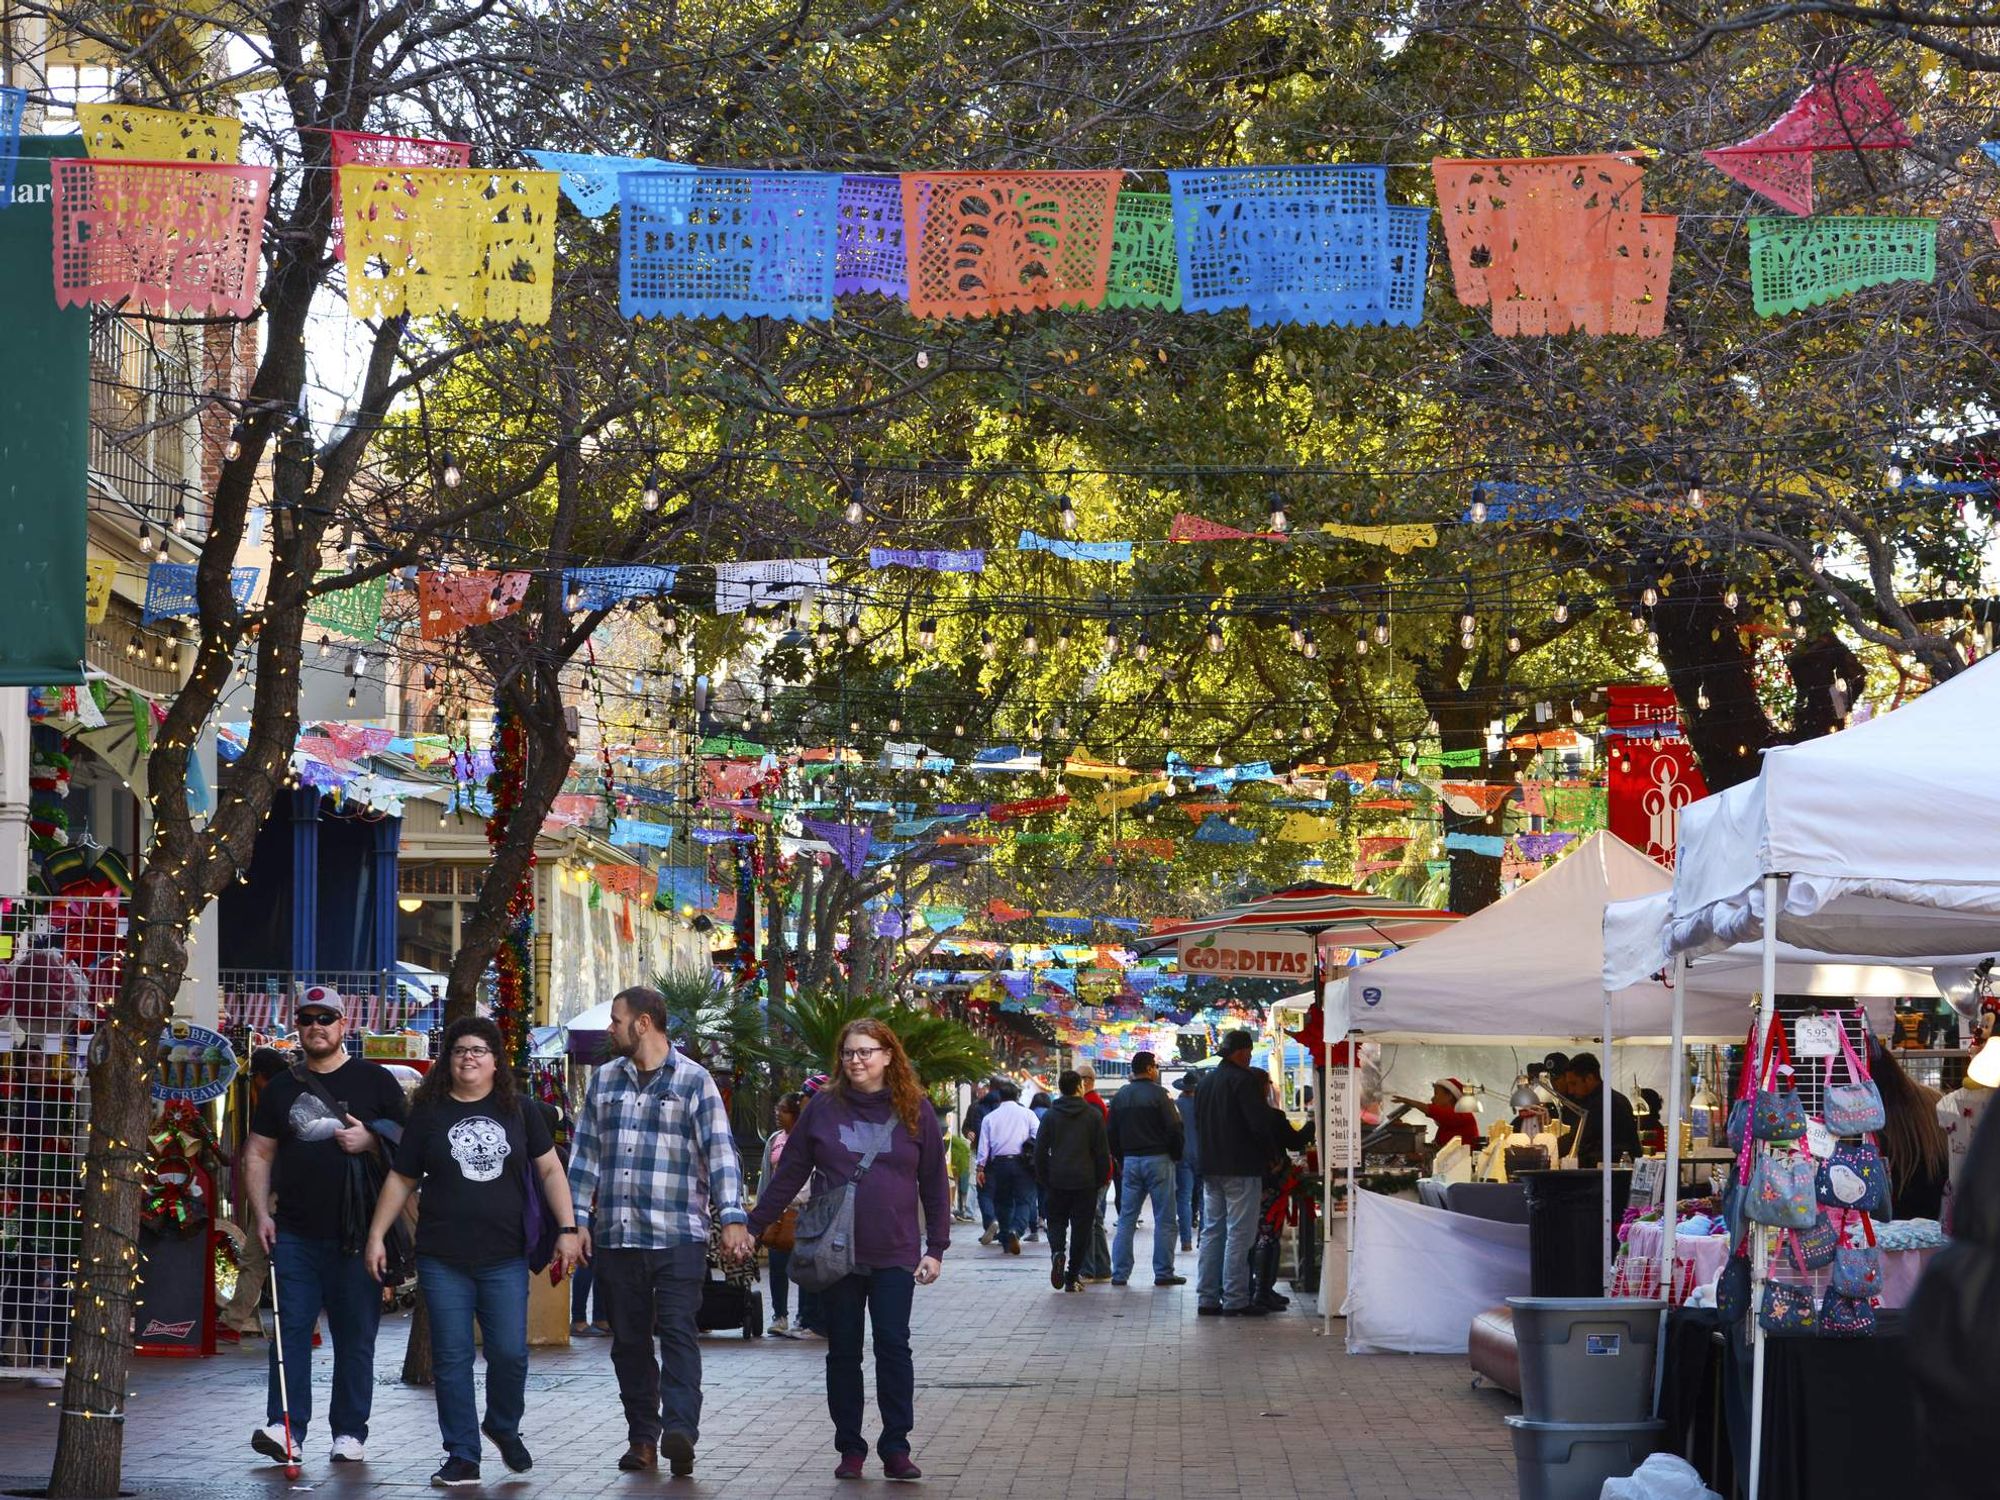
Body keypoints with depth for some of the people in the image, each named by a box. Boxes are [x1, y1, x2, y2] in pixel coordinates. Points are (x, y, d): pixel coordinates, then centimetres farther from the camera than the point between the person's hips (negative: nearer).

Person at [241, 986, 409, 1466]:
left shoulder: (375, 1081, 5)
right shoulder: (282, 1087, 14)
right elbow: (258, 1154, 15)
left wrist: (369, 1141, -14)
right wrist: (261, 1214, 4)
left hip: (356, 1233, -2)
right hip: (295, 1231, 2)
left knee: (355, 1336, 2)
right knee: (291, 1329, -5)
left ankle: (350, 1433, 8)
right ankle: (285, 1427, -7)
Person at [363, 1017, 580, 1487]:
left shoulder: (519, 1110, 7)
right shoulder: (429, 1112, 5)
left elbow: (550, 1169, 9)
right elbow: (401, 1180, 10)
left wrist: (567, 1228, 1)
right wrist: (376, 1236, 6)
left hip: (505, 1258, 0)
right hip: (443, 1259, 0)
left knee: (509, 1353, -3)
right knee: (451, 1359, 0)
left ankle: (504, 1427, 25)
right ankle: (462, 1457, 7)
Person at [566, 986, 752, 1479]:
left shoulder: (693, 1081, 0)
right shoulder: (605, 1080, 14)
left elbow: (720, 1153, -5)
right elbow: (585, 1153, 15)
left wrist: (732, 1218, -14)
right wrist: (579, 1218, 7)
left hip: (678, 1235, -5)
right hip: (616, 1235, 5)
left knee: (677, 1332, -13)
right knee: (629, 1340, 7)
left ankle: (680, 1429, -22)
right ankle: (642, 1438, 13)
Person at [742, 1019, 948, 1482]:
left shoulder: (915, 1111, 3)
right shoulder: (824, 1109, 4)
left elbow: (934, 1184, 6)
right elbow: (790, 1174, 6)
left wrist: (936, 1248, 1)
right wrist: (753, 1227, 2)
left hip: (894, 1254, -1)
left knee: (893, 1347, -6)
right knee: (843, 1352, 6)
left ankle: (896, 1448, 0)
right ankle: (850, 1448, 14)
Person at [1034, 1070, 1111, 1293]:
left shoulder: (1050, 1116, 1)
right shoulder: (1093, 1116, -2)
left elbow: (1040, 1151, 2)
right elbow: (1103, 1152, -2)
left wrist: (1042, 1180, 10)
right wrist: (1100, 1179, 8)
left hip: (1057, 1182, 1)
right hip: (1085, 1181, -1)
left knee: (1056, 1221, 15)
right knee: (1081, 1227, 5)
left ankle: (1057, 1253, -16)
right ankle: (1073, 1277, 4)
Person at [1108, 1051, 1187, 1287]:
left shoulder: (1120, 1097, 9)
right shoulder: (1159, 1094, -8)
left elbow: (1112, 1133, 12)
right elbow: (1174, 1128, -12)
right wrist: (1175, 1156, 1)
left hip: (1130, 1161, 5)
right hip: (1158, 1161, -5)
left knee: (1126, 1219, 8)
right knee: (1164, 1219, 0)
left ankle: (1120, 1273, 5)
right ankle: (1163, 1272, -1)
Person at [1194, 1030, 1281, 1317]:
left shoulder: (1206, 1083, 13)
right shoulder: (1245, 1080, -12)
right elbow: (1260, 1124, -18)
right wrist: (1272, 1154, -3)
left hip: (1211, 1170, 8)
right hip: (1241, 1169, -8)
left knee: (1212, 1232, 12)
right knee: (1239, 1234, -5)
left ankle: (1207, 1298, 12)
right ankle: (1235, 1300, -7)